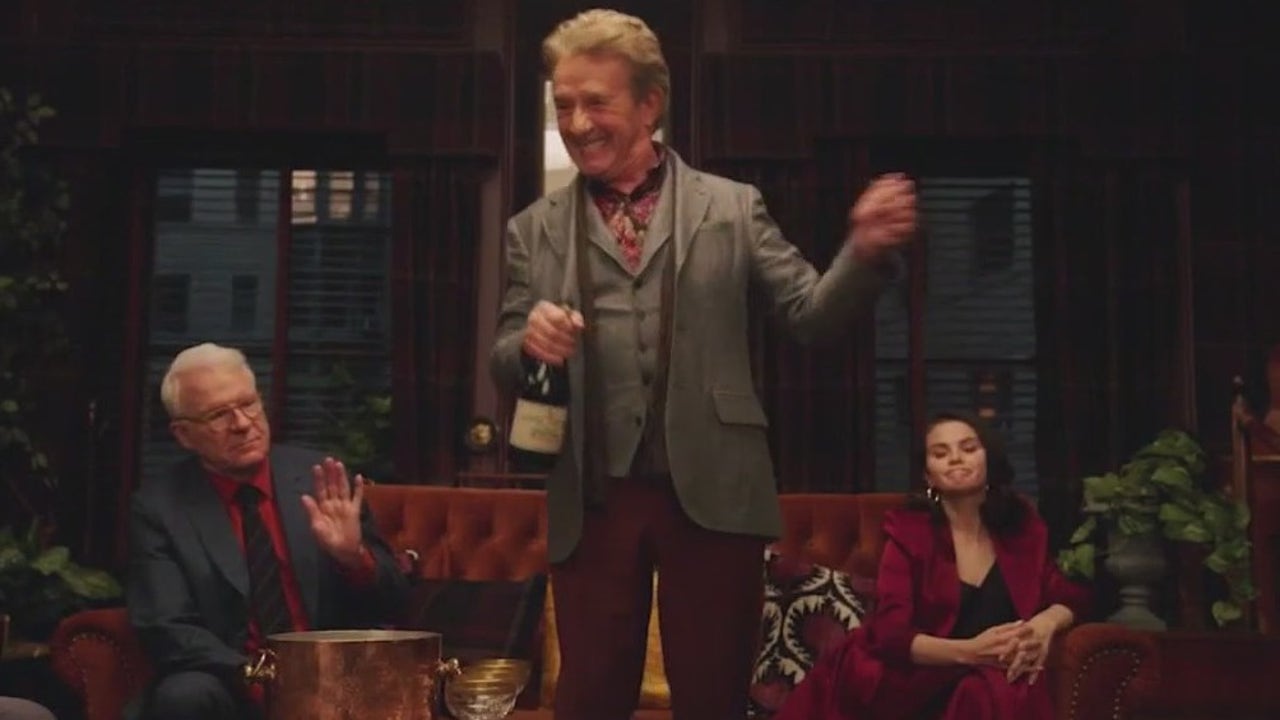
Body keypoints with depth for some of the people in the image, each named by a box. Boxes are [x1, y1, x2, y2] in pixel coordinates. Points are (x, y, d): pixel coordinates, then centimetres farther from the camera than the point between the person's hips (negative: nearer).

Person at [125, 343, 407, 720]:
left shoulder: (318, 479, 2)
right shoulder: (159, 507, -2)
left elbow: (388, 603, 3)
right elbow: (167, 630, -9)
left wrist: (354, 555, -20)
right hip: (232, 684, -1)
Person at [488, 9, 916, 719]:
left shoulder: (733, 206, 6)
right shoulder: (533, 229, 10)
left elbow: (812, 314, 1)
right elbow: (503, 366, 8)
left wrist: (865, 251, -18)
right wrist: (528, 341, -15)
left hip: (712, 492, -1)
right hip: (591, 501, 1)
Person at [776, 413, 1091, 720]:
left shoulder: (1022, 525, 10)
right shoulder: (908, 531, 0)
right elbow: (889, 633, -10)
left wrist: (1045, 623, -12)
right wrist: (968, 652, -26)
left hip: (998, 686, 2)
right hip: (917, 684, -2)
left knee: (1002, 694, -30)